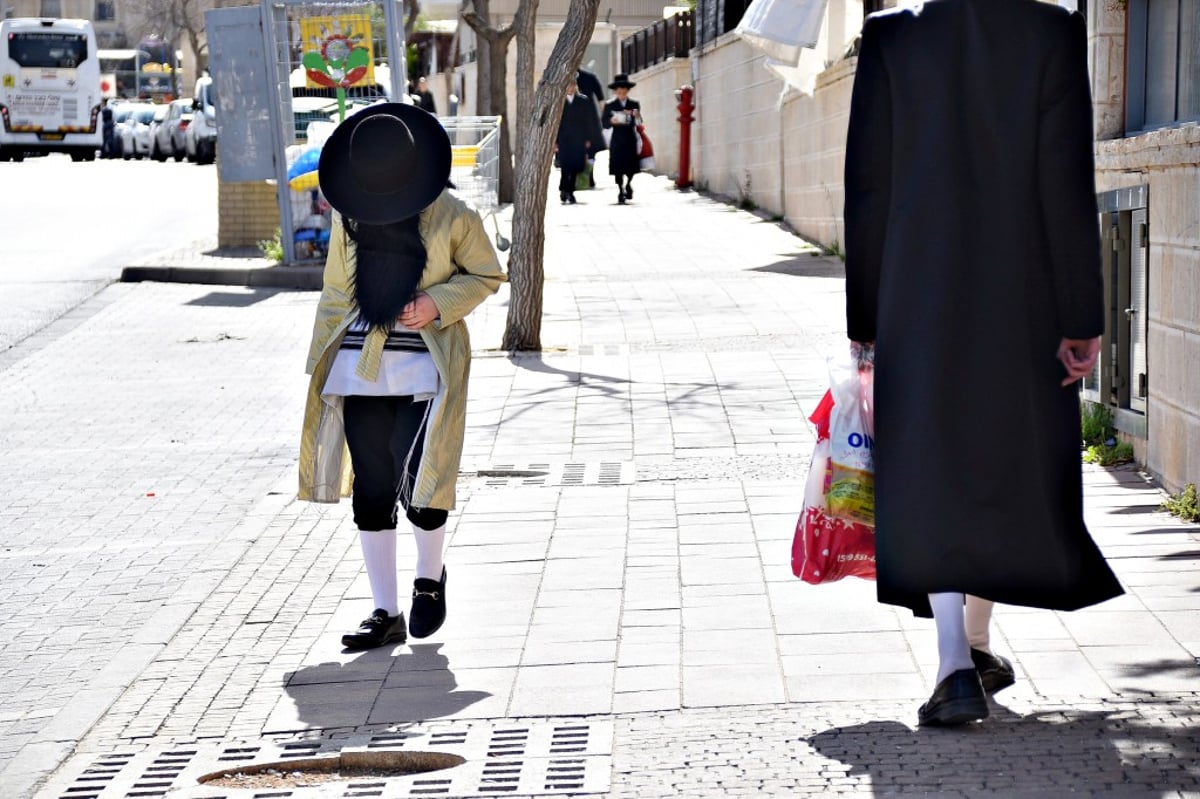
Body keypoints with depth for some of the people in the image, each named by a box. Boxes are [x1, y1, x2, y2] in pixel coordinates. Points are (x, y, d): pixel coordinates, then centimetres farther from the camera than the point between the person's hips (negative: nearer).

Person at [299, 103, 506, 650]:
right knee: (370, 491, 3)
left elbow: (487, 276, 7)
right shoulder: (347, 219, 7)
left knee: (418, 482, -10)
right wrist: (321, 368, 12)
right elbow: (335, 294, 14)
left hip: (425, 370, -4)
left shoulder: (450, 217, -4)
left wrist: (438, 302, -11)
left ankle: (430, 578, 21)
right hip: (361, 369, 4)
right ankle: (386, 613, 13)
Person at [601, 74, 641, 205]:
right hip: (617, 141, -1)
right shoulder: (609, 105, 3)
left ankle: (628, 184, 28)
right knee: (618, 168, -4)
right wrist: (611, 121, -18)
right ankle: (621, 191, 8)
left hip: (631, 141, 1)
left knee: (631, 167, 0)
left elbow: (638, 123, -1)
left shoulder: (634, 104, 6)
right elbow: (604, 124, 2)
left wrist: (636, 116, -21)